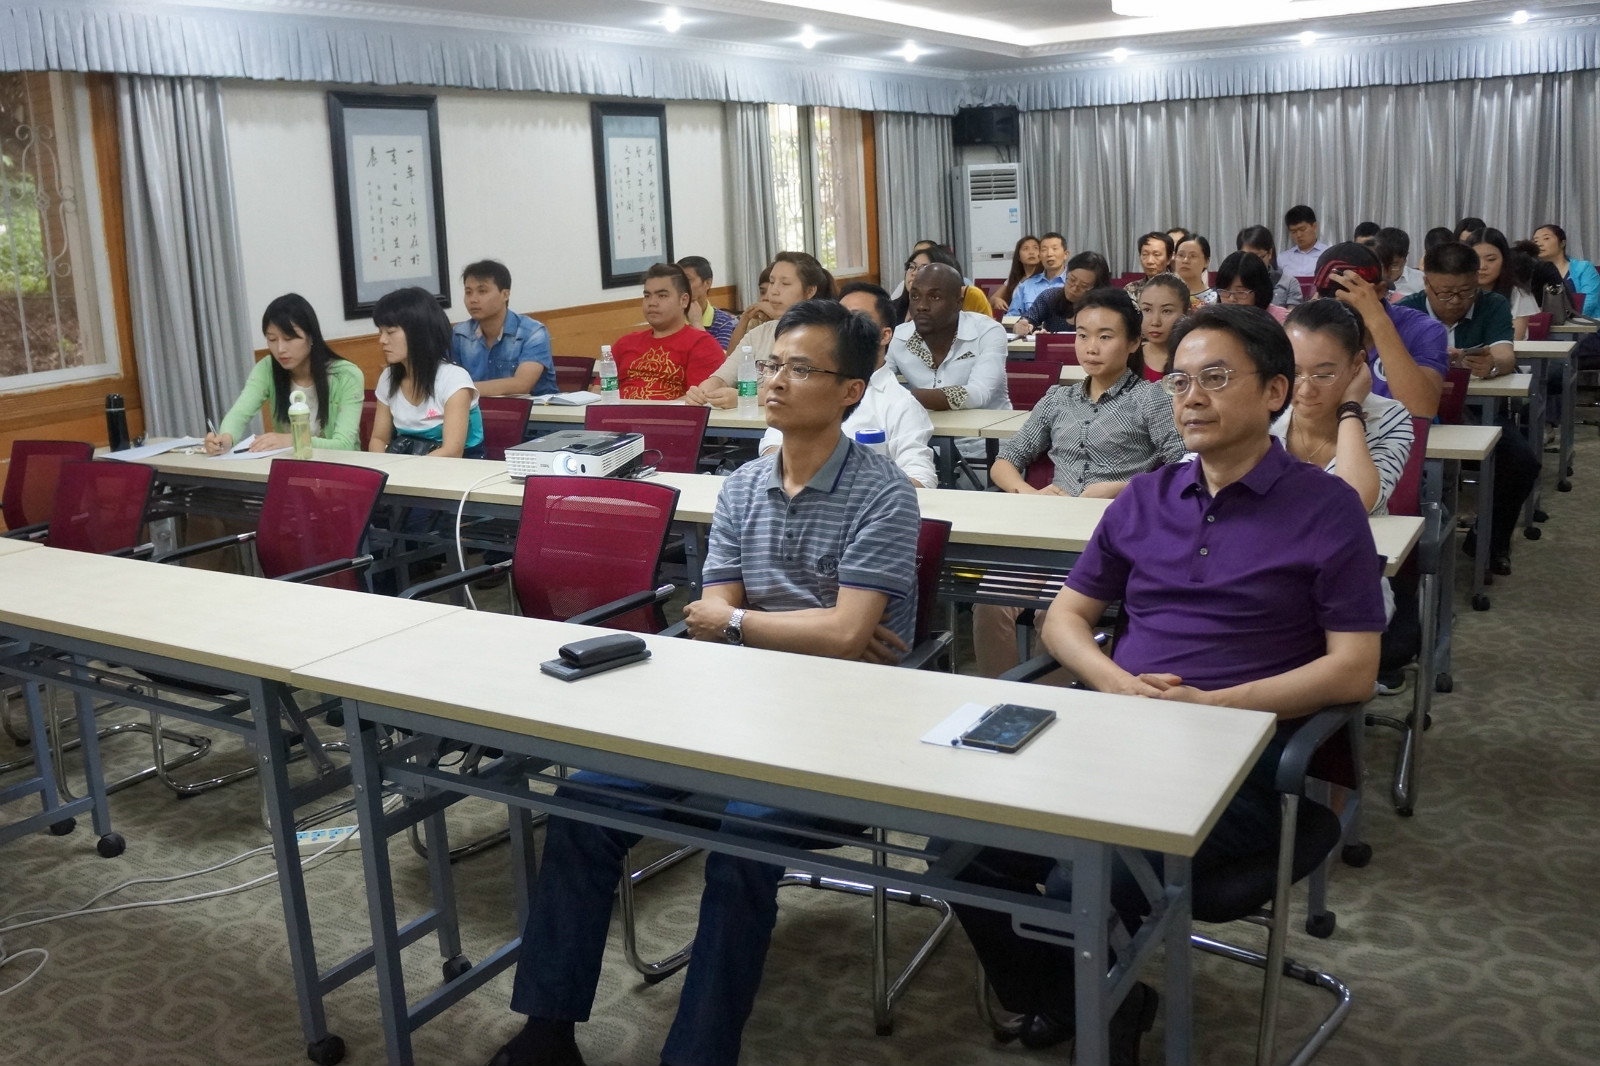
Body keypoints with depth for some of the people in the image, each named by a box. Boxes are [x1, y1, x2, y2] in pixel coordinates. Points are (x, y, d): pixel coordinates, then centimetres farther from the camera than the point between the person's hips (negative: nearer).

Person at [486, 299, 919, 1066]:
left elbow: (845, 635, -20)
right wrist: (809, 633, -13)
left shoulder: (882, 494, -10)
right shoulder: (741, 487, 9)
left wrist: (736, 620, -8)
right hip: (739, 701, 6)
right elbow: (709, 619, 2)